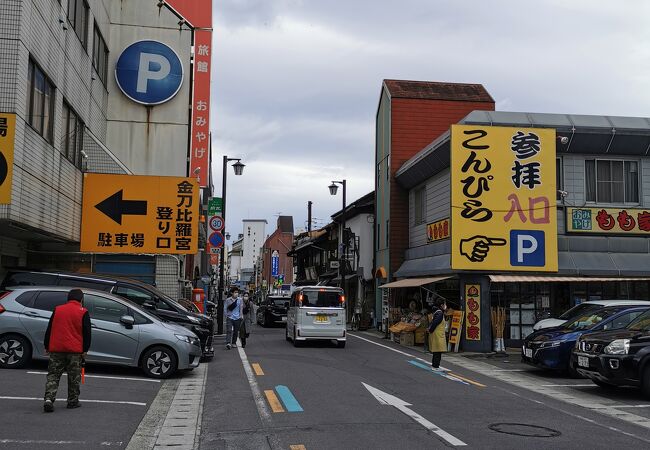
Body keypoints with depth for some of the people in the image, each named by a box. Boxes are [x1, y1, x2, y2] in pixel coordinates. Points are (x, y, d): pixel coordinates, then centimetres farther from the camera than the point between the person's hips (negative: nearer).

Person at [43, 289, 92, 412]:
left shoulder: (57, 310, 9)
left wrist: (47, 346, 19)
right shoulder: (83, 312, -1)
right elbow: (87, 333, -3)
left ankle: (49, 399, -11)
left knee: (53, 375, 6)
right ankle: (73, 401, 14)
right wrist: (85, 350, 3)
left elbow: (49, 330, 12)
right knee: (74, 378, 8)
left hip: (56, 349, 3)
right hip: (75, 351, -2)